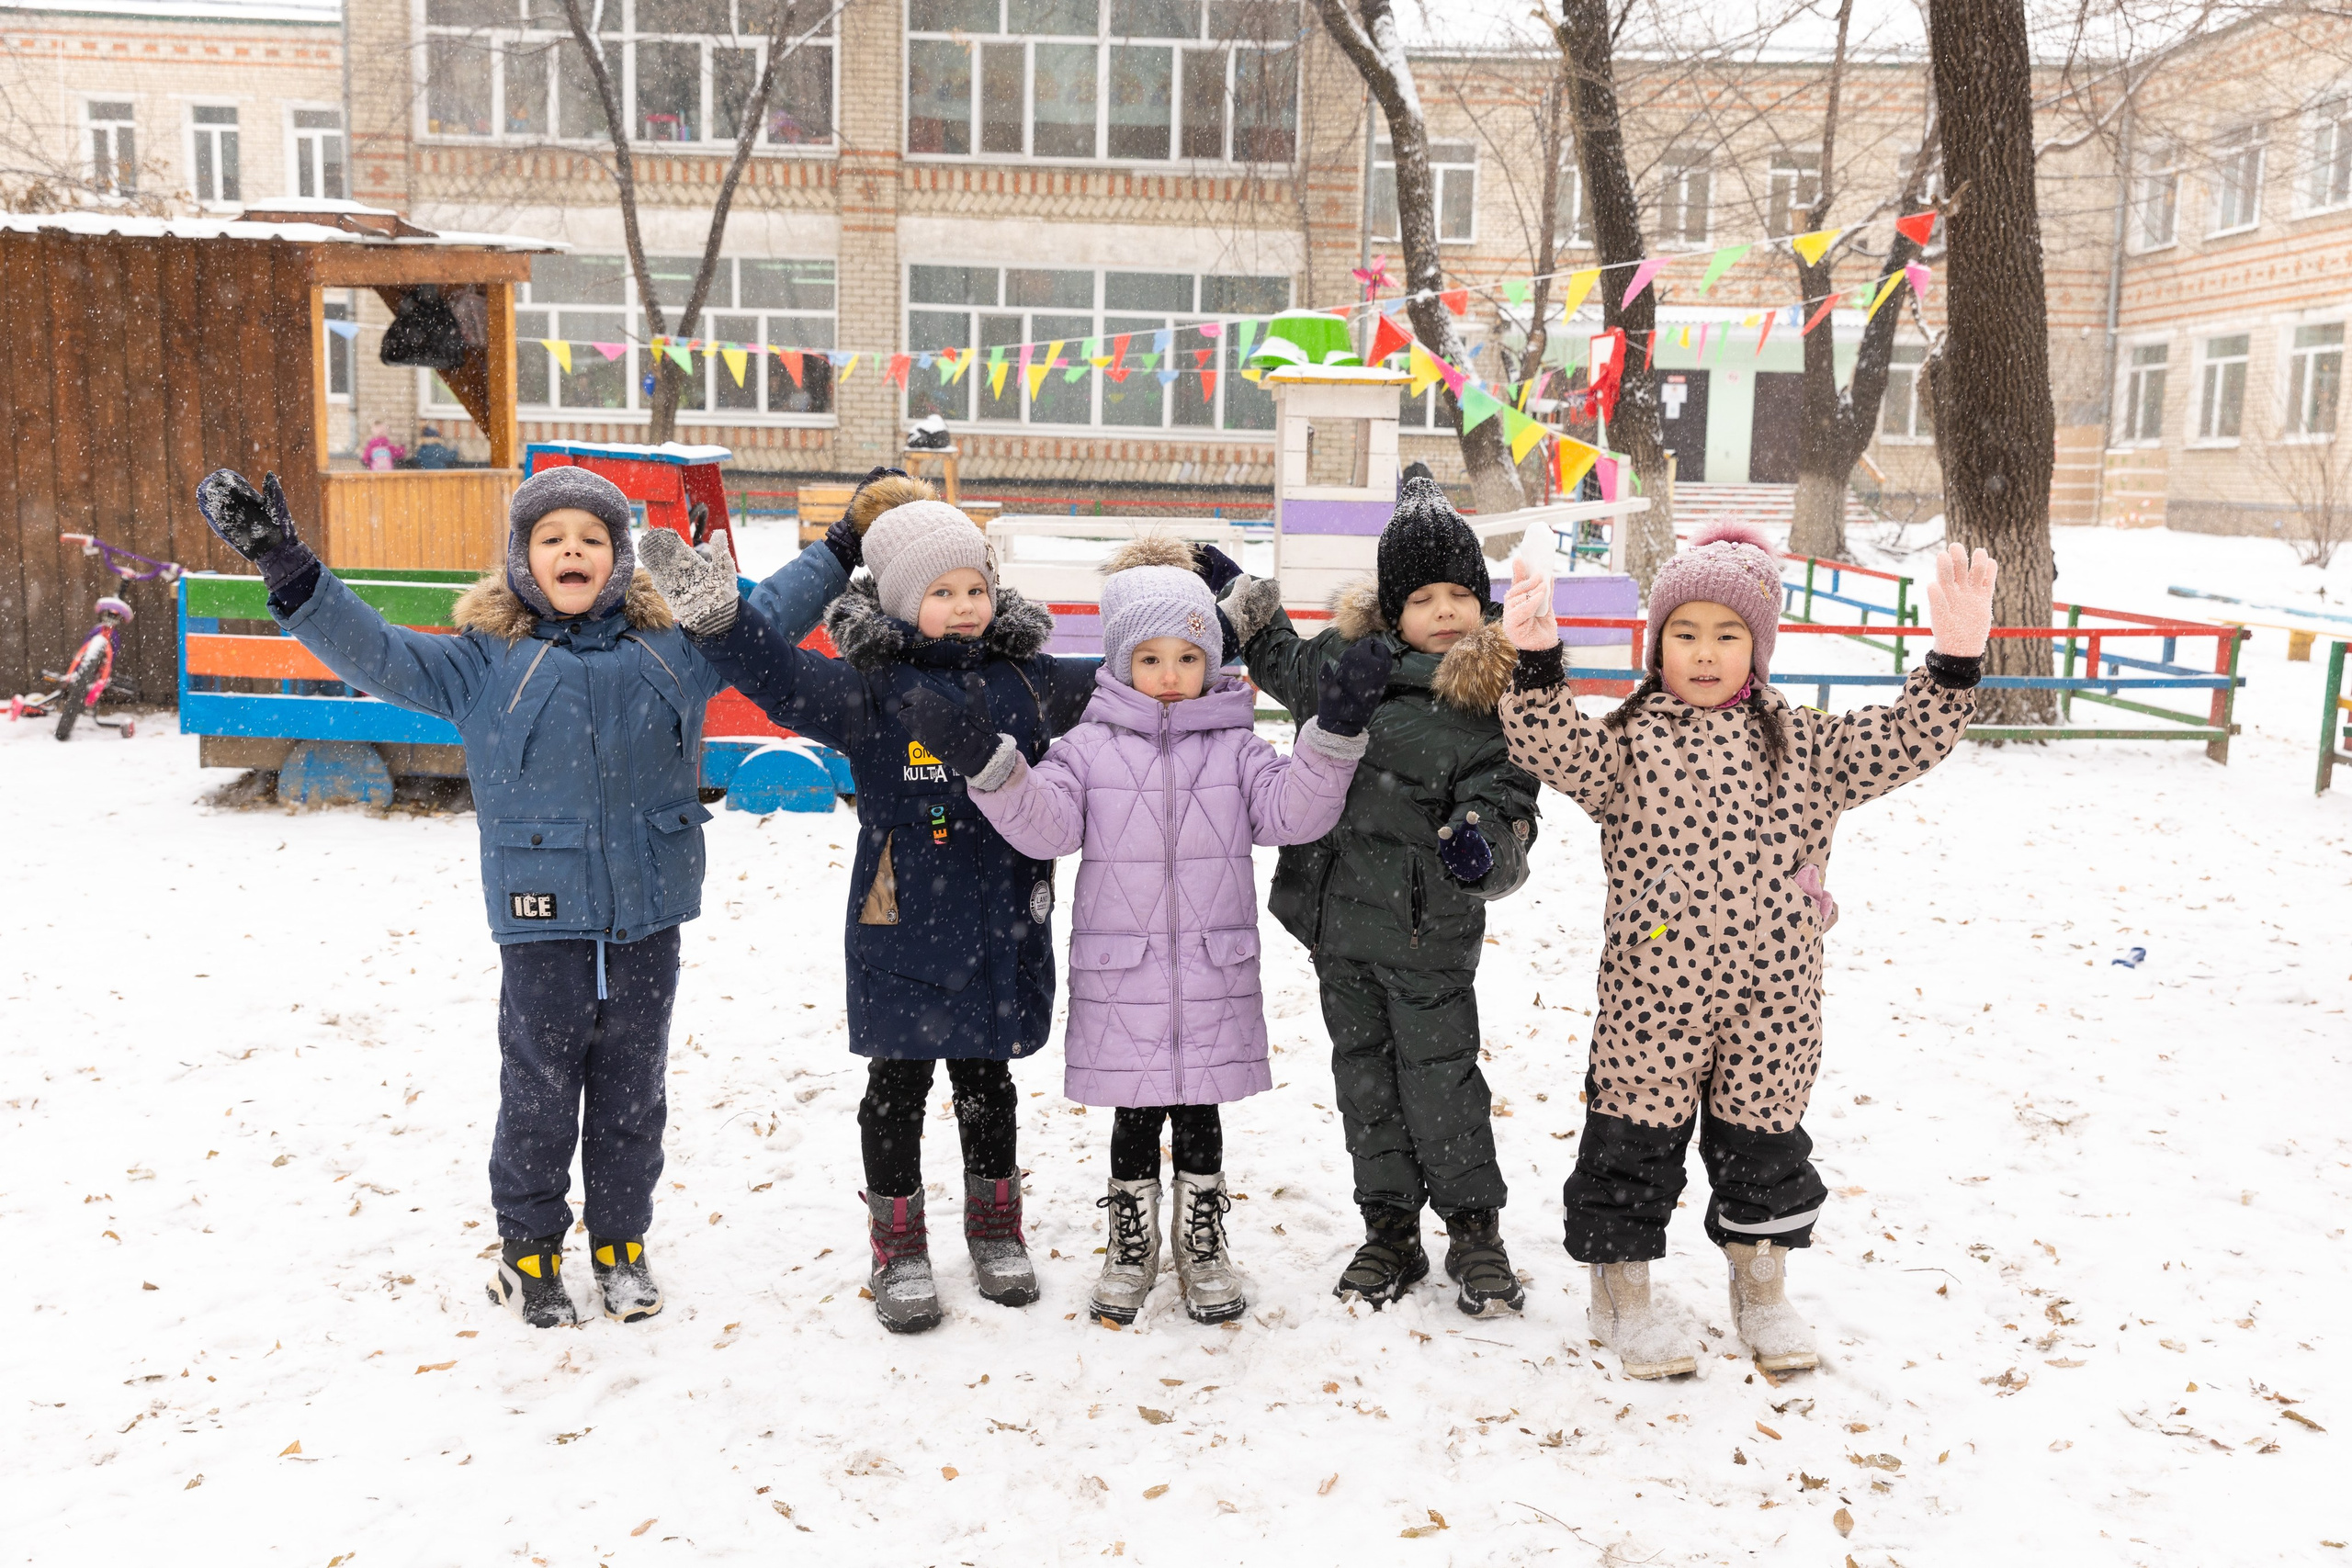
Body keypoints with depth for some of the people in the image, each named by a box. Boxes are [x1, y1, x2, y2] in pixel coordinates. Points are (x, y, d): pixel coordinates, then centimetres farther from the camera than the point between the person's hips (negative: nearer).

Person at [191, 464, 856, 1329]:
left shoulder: (672, 649, 5)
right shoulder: (484, 660, -1)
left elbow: (767, 612, 14)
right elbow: (376, 652, -8)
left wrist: (841, 552, 14)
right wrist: (288, 569, -19)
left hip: (649, 915, 2)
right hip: (543, 922, -2)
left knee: (633, 1087, 13)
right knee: (539, 1088, 8)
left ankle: (621, 1243, 31)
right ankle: (528, 1248, 28)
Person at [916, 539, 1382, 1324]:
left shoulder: (1235, 749, 4)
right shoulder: (1090, 747, 1)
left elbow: (1292, 813, -7)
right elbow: (1043, 823, -9)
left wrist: (1334, 733, -19)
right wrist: (985, 761, -25)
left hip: (1213, 973, 1)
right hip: (1120, 974, 0)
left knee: (1199, 1114, 11)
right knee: (1135, 1114, 10)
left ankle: (1203, 1248, 29)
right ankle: (1131, 1249, 29)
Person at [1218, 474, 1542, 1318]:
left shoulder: (1490, 702, -9)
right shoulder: (1345, 661, 4)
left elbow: (1506, 800, -11)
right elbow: (1282, 661, 25)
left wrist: (1486, 845, -31)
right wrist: (1241, 597, 19)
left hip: (1428, 931, -5)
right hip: (1340, 916, 5)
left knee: (1440, 1078, 2)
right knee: (1365, 1076, 13)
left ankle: (1475, 1231, 20)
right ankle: (1390, 1229, 26)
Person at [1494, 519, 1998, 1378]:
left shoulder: (1801, 742, 7)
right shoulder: (1628, 739, -1)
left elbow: (1905, 742, 2)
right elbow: (1555, 751, -16)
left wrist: (1954, 660, -11)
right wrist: (1537, 663, -30)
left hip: (1771, 993, 3)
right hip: (1651, 992, -2)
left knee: (1763, 1139, 16)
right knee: (1637, 1136, 8)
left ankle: (1762, 1291, 38)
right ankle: (1621, 1291, 28)